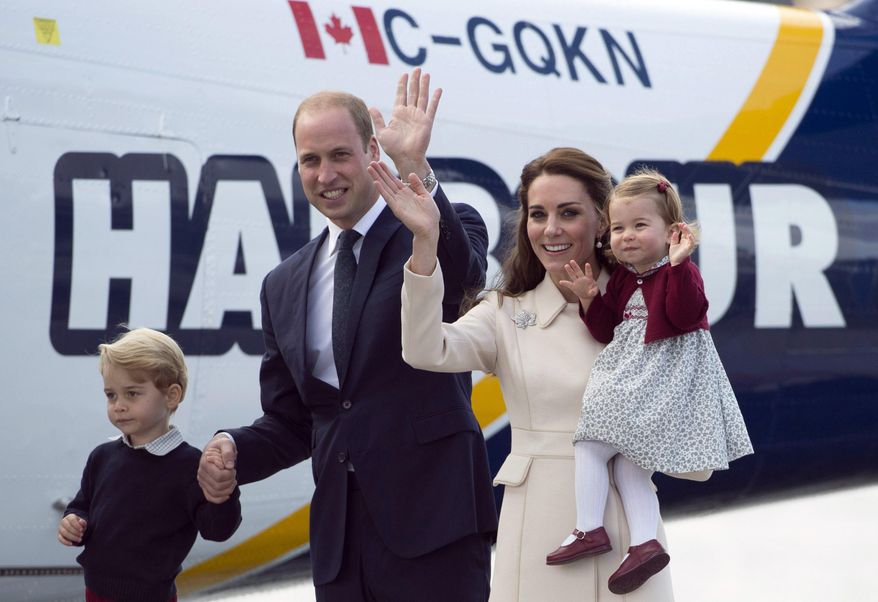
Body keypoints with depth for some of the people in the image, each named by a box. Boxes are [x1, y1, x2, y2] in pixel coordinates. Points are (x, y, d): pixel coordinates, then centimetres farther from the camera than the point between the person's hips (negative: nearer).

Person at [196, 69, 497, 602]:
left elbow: (462, 273, -25)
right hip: (340, 533, 5)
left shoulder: (437, 234, 0)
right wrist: (234, 450, -3)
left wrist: (416, 167, -37)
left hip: (434, 518, -5)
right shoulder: (285, 287, 15)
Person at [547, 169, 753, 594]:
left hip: (663, 379, -9)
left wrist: (678, 264, -32)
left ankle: (590, 529, -9)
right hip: (628, 379, 9)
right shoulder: (623, 279, 15)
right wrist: (590, 299, 1)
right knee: (627, 460, 4)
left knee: (591, 443, -11)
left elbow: (686, 316, -25)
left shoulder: (680, 273, -8)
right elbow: (608, 331, 17)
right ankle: (645, 543, 1)